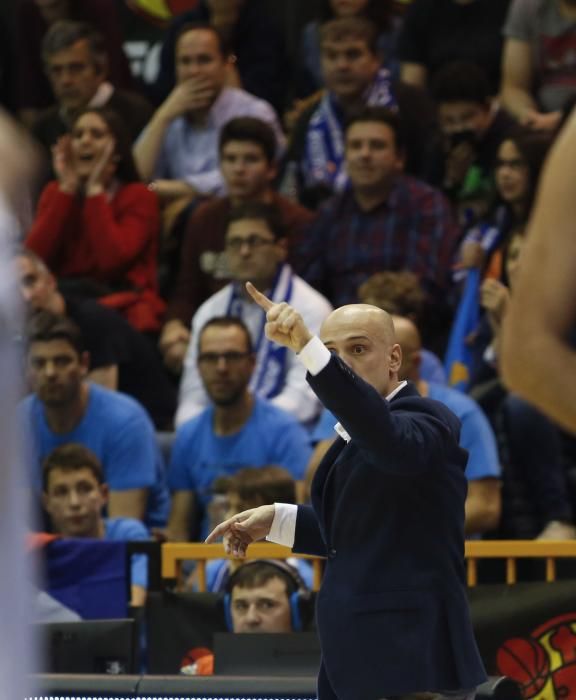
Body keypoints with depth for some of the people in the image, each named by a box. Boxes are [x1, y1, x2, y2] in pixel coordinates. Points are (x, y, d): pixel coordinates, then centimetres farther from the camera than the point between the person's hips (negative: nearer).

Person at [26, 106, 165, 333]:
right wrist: (67, 188, -3)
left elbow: (112, 260, -17)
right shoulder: (55, 192, 14)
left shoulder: (139, 197, 2)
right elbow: (33, 260, -4)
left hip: (121, 304, -3)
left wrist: (95, 190, -9)